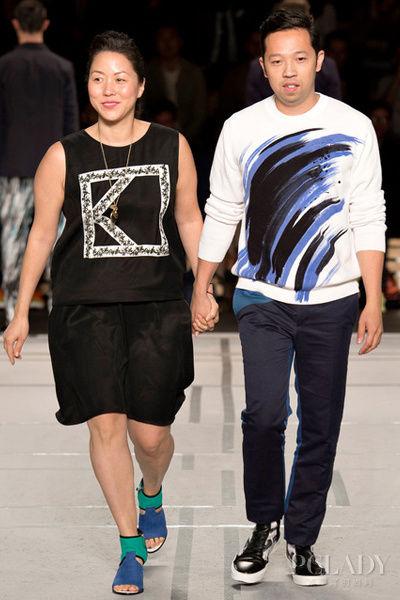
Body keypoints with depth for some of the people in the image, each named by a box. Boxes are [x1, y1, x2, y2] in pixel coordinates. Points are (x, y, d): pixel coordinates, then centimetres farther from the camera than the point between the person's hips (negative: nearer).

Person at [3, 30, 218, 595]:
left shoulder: (172, 147, 3)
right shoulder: (64, 156, 0)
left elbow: (189, 219, 13)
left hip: (157, 306, 1)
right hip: (86, 309, 0)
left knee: (151, 431, 2)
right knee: (106, 424, -6)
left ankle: (151, 495, 38)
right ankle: (131, 546, 9)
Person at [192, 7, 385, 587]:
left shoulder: (353, 128, -1)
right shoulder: (241, 129, 1)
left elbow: (369, 220, 1)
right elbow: (221, 214, 9)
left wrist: (374, 302, -3)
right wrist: (200, 290, 11)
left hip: (331, 301, 1)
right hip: (262, 299, 0)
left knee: (320, 426, 5)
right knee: (265, 414, -13)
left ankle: (302, 538, 19)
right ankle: (264, 525, 8)